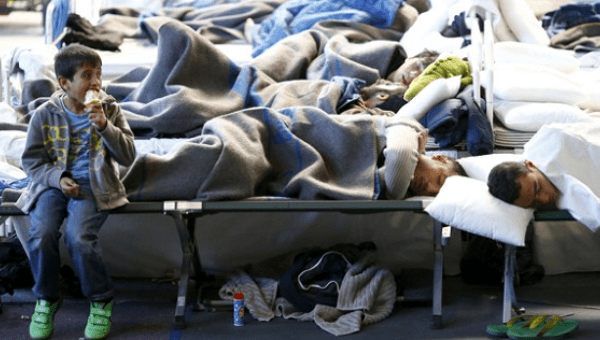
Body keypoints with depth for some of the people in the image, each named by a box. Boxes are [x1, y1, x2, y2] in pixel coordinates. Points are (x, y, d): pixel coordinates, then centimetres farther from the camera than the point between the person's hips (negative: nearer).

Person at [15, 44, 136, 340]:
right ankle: (46, 300, 1)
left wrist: (105, 126, -17)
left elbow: (128, 156, -2)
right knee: (41, 235, -26)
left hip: (92, 186, -1)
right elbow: (31, 159, 5)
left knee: (78, 236, -28)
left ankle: (101, 301, -4)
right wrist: (58, 179, -12)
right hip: (53, 184, 1)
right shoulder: (45, 115, 0)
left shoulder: (108, 109, 1)